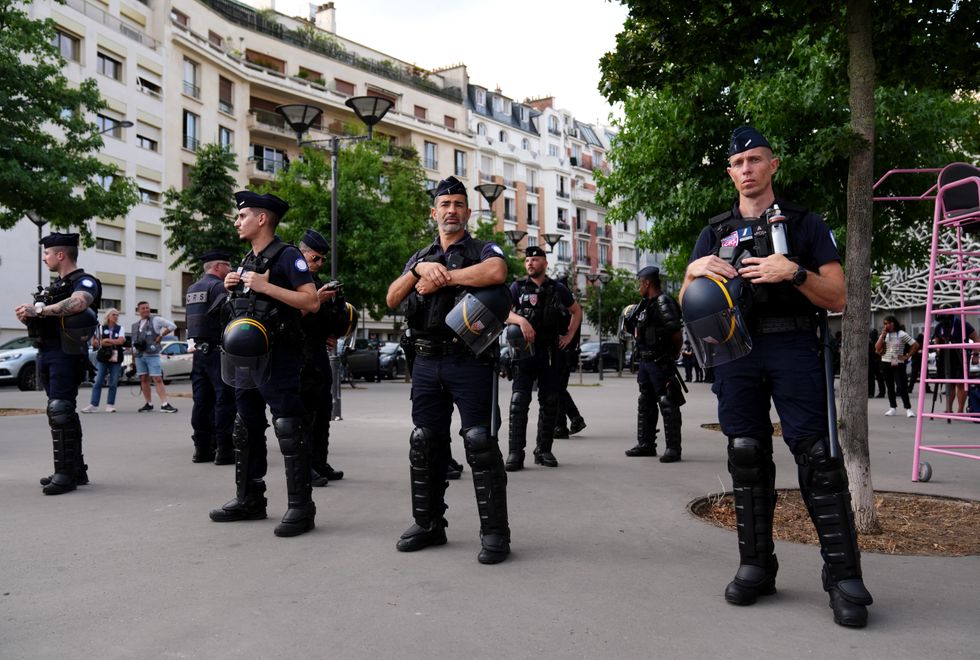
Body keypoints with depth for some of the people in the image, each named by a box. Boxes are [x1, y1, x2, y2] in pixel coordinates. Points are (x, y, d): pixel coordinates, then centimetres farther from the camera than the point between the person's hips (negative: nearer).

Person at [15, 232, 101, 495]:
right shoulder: (55, 285, 21)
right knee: (64, 412, 12)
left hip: (66, 353, -9)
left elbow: (78, 303, -30)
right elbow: (45, 317, 24)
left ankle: (65, 474, -9)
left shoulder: (84, 281, -8)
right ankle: (76, 470, 20)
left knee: (59, 411, -13)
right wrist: (28, 316, 2)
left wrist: (39, 309, -26)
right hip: (46, 352, 9)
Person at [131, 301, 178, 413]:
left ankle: (164, 405, -14)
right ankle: (148, 404, 12)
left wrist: (161, 336, -4)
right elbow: (134, 342, 21)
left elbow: (172, 326, -3)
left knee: (158, 379, -10)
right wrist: (133, 358, 16)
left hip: (152, 355, -5)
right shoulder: (135, 325, 19)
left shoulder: (155, 320, 2)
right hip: (139, 356, 5)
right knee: (143, 380, 6)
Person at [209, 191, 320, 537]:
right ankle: (249, 499, 25)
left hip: (277, 357, -9)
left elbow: (311, 302, -17)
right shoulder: (246, 261, 17)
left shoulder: (286, 255, -8)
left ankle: (301, 506, -3)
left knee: (289, 430, -8)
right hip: (245, 356, 9)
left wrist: (266, 286, -19)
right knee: (246, 430, 14)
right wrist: (232, 286, 7)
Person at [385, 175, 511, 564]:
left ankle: (495, 532, 1)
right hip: (426, 363, 5)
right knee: (425, 444, 10)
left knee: (480, 444, -7)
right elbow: (392, 300, 7)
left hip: (469, 361, -5)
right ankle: (428, 524, 23)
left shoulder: (482, 250, 4)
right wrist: (420, 269, -10)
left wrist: (442, 278, -14)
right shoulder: (419, 257, 20)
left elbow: (496, 272, -22)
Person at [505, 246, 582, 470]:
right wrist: (521, 320, -22)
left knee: (549, 402, 6)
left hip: (551, 353, 2)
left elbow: (576, 311, 22)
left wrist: (569, 335, 10)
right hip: (525, 351, -2)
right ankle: (515, 452, -8)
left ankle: (544, 450, 15)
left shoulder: (558, 289, 10)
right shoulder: (518, 287, 6)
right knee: (519, 401, -9)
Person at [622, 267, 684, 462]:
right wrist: (630, 320, 10)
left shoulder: (664, 303, -14)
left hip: (660, 363, -10)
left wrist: (672, 356, -10)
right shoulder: (645, 304, 15)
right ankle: (646, 444, 23)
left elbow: (677, 333, -17)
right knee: (645, 404, 15)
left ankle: (673, 448, -3)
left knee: (667, 405, -6)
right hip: (645, 361, 10)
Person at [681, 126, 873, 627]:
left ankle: (844, 577, -2)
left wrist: (793, 273, -14)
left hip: (793, 349, -2)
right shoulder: (715, 233, 18)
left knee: (817, 457, -10)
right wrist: (694, 272, -8)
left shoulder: (806, 224, 11)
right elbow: (686, 304, 13)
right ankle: (755, 567, 13)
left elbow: (837, 298, 4)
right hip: (735, 354, 3)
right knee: (746, 458, 4)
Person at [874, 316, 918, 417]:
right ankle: (892, 408, 17)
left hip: (898, 364, -5)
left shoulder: (902, 334, -4)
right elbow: (877, 348, -1)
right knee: (890, 387, 9)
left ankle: (908, 408, -5)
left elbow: (915, 345, -6)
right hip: (886, 363, 5)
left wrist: (906, 356, -7)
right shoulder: (884, 335, 9)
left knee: (901, 387, -10)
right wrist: (883, 335, -6)